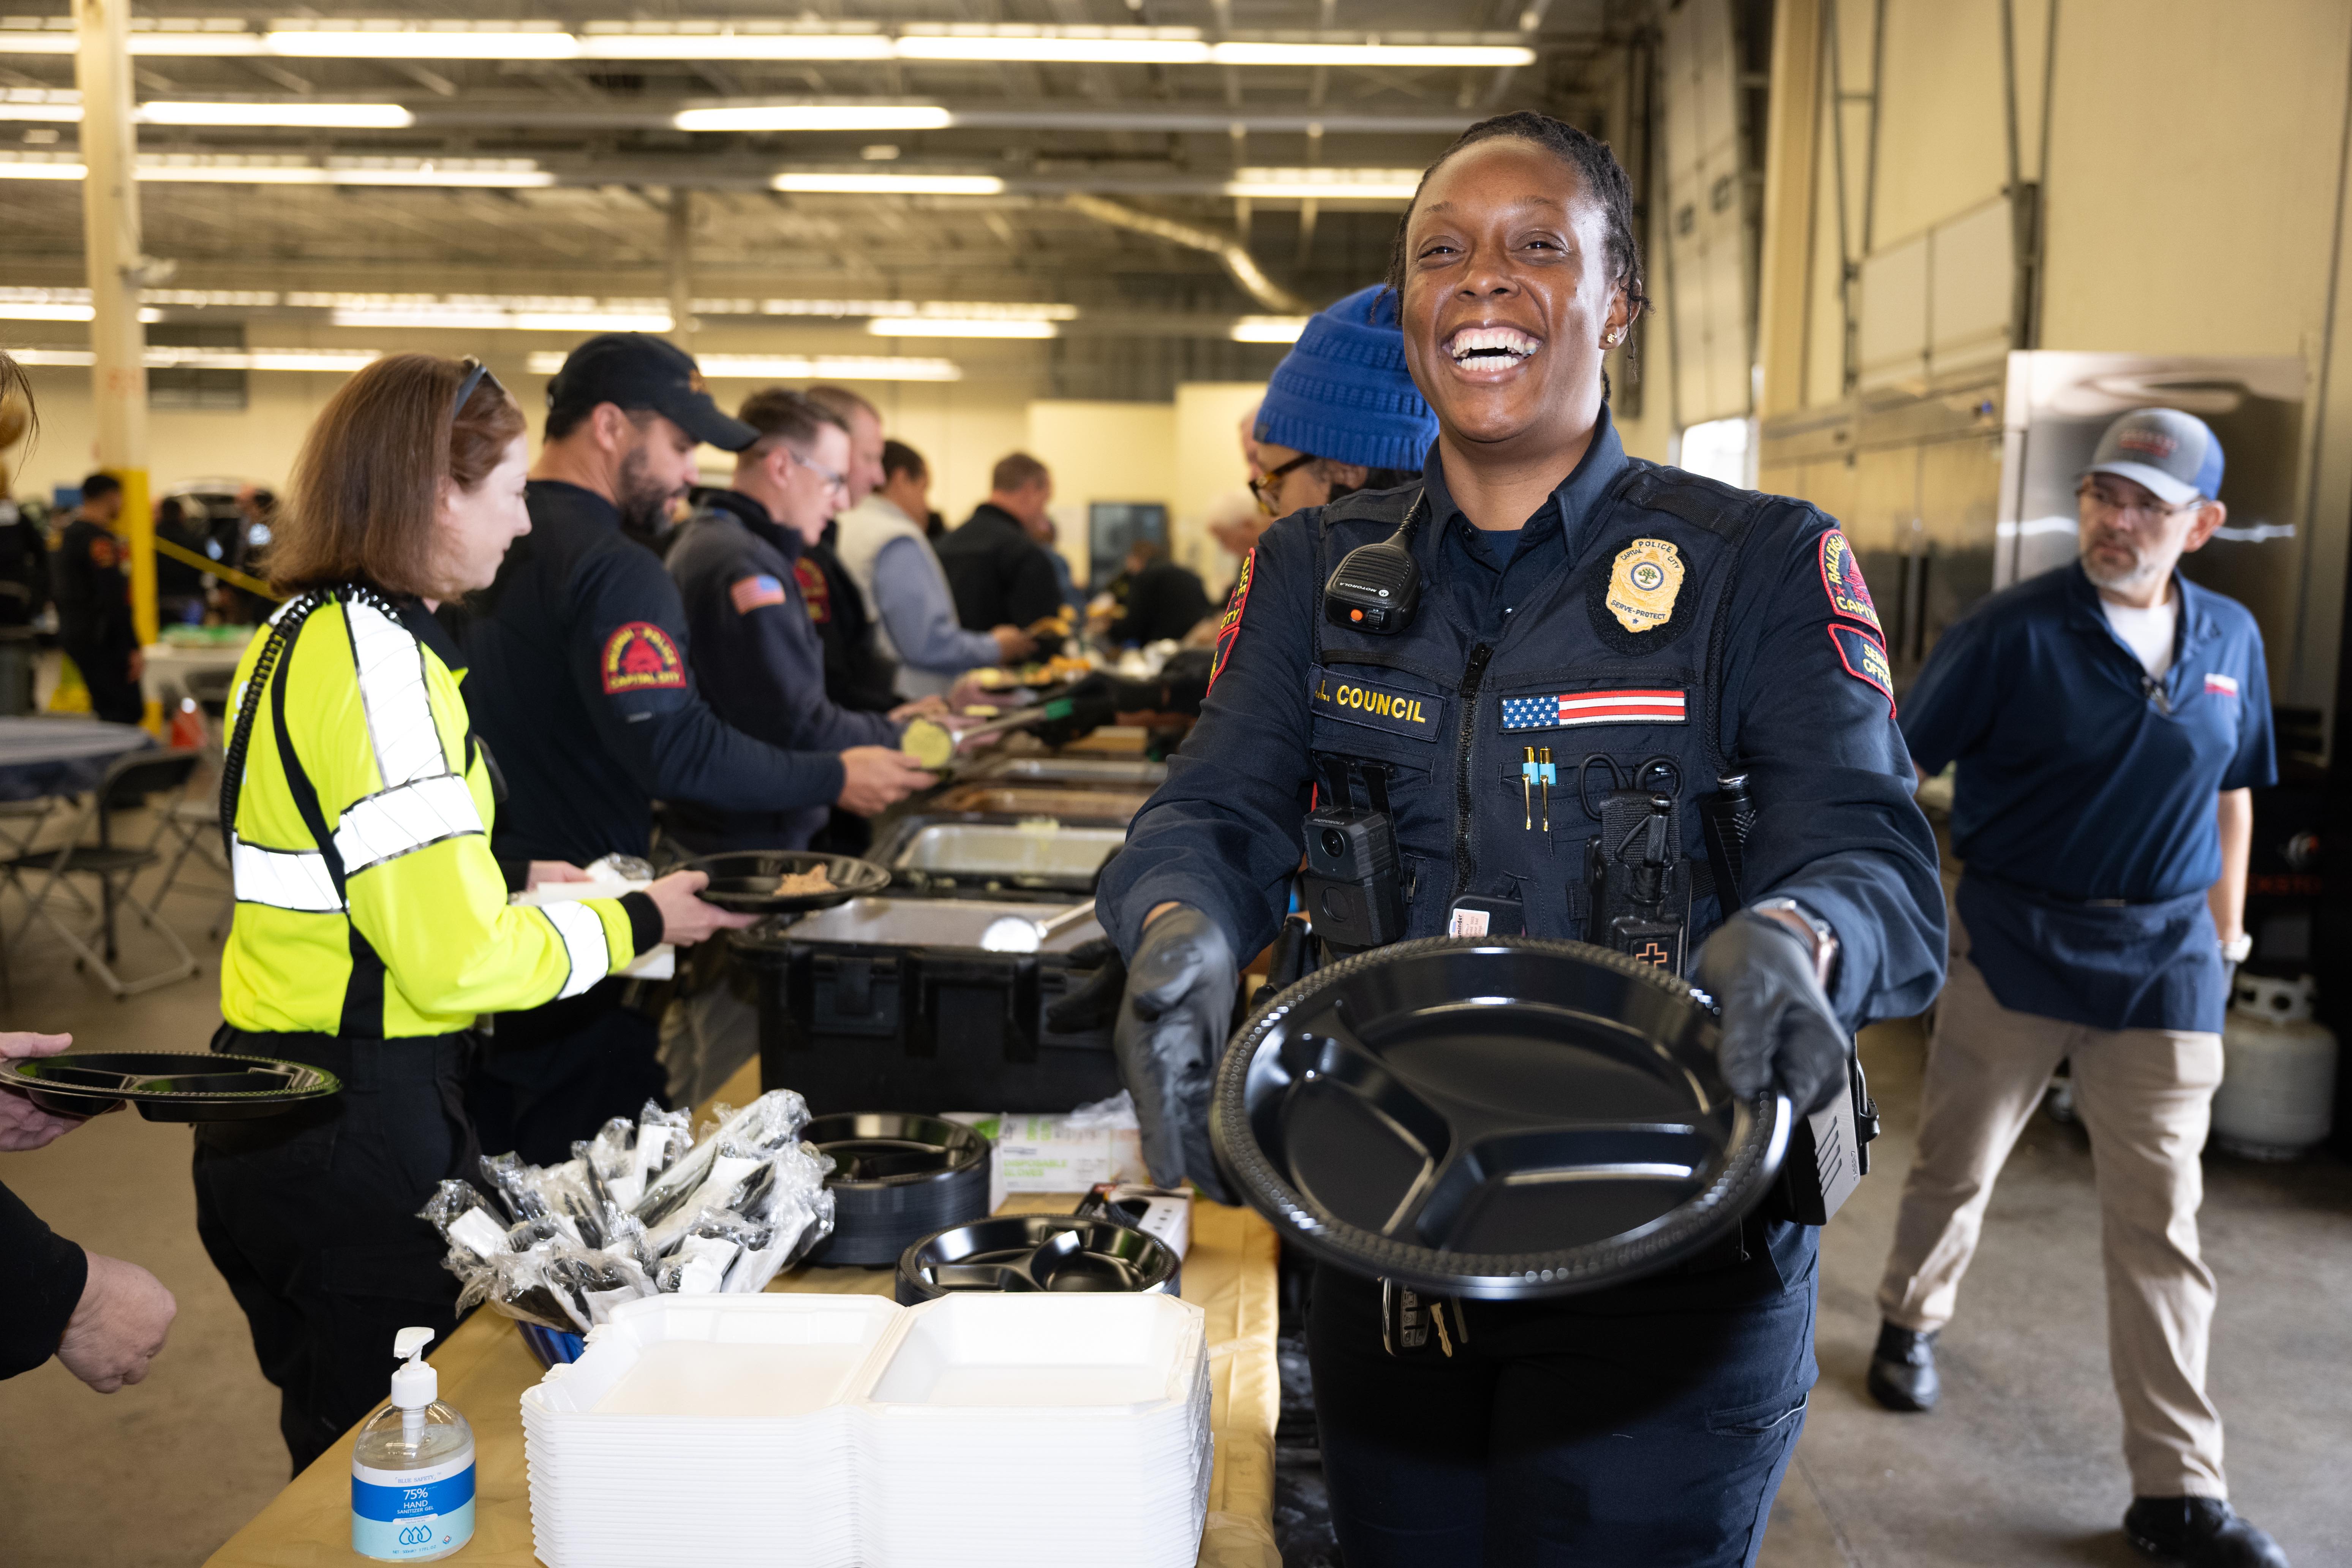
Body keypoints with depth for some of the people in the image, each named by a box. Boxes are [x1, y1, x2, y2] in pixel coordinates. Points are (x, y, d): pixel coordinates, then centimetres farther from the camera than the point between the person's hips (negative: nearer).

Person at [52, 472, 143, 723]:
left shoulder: (68, 533, 16)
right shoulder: (101, 539, -15)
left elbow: (55, 585, 24)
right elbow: (114, 599, -21)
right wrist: (133, 647, -21)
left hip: (73, 635, 10)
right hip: (101, 639, -10)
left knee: (105, 708, 14)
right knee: (129, 711, -12)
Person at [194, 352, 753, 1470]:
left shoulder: (310, 629, 10)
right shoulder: (379, 664, -21)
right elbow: (462, 961, -22)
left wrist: (513, 879, 11)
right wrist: (640, 922, -8)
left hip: (282, 1113, 10)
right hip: (358, 1133, -10)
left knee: (347, 1448, 20)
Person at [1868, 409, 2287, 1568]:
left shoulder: (2229, 639, 5)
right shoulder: (2015, 631, -10)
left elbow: (2231, 788, 17)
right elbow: (1900, 765, -10)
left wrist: (2226, 930, 16)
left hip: (2163, 962, 3)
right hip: (2015, 943, -3)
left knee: (2159, 1224, 4)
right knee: (1956, 1166, 13)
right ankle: (1912, 1321, 42)